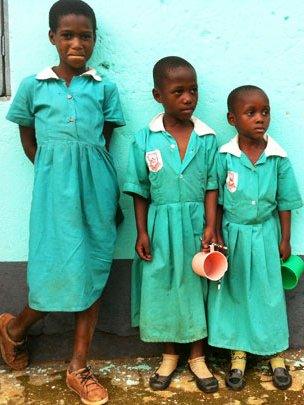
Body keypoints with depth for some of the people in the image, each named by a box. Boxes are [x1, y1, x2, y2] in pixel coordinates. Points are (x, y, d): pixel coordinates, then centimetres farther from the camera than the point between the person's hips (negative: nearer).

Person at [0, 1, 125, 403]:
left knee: (92, 271, 6)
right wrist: (58, 172, 6)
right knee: (60, 270, -3)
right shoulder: (33, 86, 5)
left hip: (95, 186, 2)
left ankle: (78, 367, 20)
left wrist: (86, 173, 0)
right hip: (54, 186, -2)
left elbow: (105, 142, 9)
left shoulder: (104, 88, 7)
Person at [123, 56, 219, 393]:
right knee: (161, 286, 10)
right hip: (160, 225, 0)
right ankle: (169, 355, 32)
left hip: (195, 224, 0)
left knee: (196, 286, 11)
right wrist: (141, 232, -3)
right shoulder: (145, 139, -5)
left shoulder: (207, 138, -4)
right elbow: (140, 191, -1)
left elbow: (211, 186, -2)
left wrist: (210, 226, -11)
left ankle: (197, 357, 30)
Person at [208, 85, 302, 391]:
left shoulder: (278, 157, -7)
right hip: (233, 234, 0)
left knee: (269, 292, 10)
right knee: (234, 292, 10)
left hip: (265, 233, 1)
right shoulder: (224, 156, -10)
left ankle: (276, 353, 29)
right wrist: (217, 236, -5)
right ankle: (238, 354, 26)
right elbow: (216, 200, -3)